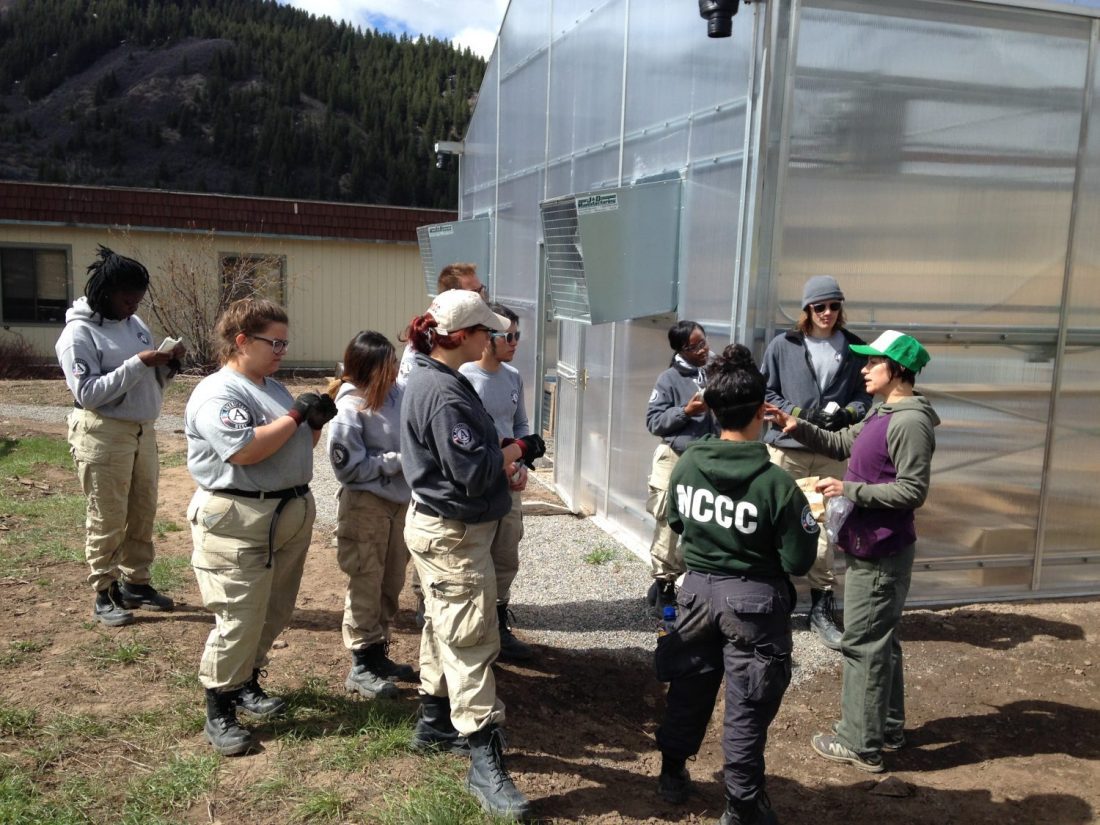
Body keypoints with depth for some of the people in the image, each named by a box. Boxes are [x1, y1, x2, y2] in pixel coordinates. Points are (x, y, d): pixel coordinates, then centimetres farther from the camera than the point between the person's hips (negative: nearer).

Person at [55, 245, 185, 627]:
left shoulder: (135, 324, 8)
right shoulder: (78, 334, -12)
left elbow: (152, 383, 13)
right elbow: (88, 392, -20)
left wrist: (168, 364, -7)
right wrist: (138, 364, -24)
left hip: (142, 431, 7)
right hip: (103, 435, -7)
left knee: (143, 513, 14)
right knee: (107, 519, 2)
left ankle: (136, 583, 28)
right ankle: (104, 595, 15)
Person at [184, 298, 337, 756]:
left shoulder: (274, 388, 15)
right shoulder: (217, 393, -14)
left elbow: (298, 444, 22)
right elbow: (246, 450, -27)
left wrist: (319, 421, 3)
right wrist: (296, 415, -17)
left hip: (292, 513, 9)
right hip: (239, 521, -9)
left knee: (274, 613, 17)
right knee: (239, 619, -4)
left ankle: (246, 683, 35)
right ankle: (219, 711, 11)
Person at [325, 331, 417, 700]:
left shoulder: (396, 393, 1)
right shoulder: (350, 407, -17)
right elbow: (351, 466, -18)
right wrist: (400, 460, -18)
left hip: (398, 501, 7)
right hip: (365, 506, -7)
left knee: (391, 585, 16)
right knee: (366, 586, 3)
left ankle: (379, 654, 31)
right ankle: (361, 666, 16)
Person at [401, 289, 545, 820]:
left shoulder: (426, 379, 9)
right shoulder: (445, 393, -24)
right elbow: (473, 471, -25)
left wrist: (502, 455, 0)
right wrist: (517, 448, -10)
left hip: (437, 524, 11)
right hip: (455, 535, -11)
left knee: (444, 628, 21)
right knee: (471, 641, -6)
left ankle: (434, 723, 37)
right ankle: (485, 765, 1)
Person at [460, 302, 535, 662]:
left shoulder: (513, 376, 5)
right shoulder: (463, 377, -15)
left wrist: (522, 465, -1)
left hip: (509, 484, 6)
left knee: (506, 561, 17)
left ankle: (499, 628, 34)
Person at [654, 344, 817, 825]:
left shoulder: (687, 464, -8)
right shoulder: (777, 484, -21)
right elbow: (798, 562, -14)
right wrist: (805, 522, 3)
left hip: (698, 589, 4)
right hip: (753, 601, -4)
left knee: (689, 690, 22)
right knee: (747, 707, 10)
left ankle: (672, 775, 41)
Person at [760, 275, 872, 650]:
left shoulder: (855, 349, 7)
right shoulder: (783, 345, 1)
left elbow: (864, 397, 12)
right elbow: (766, 392, 4)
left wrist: (845, 414, -9)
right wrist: (798, 415, -9)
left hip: (831, 453, 1)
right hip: (787, 447, -1)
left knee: (826, 528, 3)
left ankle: (822, 607, 16)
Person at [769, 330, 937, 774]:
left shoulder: (910, 423, -21)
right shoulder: (882, 415, 11)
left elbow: (912, 491, -23)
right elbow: (840, 443, 19)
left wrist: (849, 490, -23)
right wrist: (798, 427, 4)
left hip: (880, 552, -10)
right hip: (871, 546, 10)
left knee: (863, 644, -1)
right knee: (880, 639, 19)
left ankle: (861, 743, 9)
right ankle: (887, 726, 32)